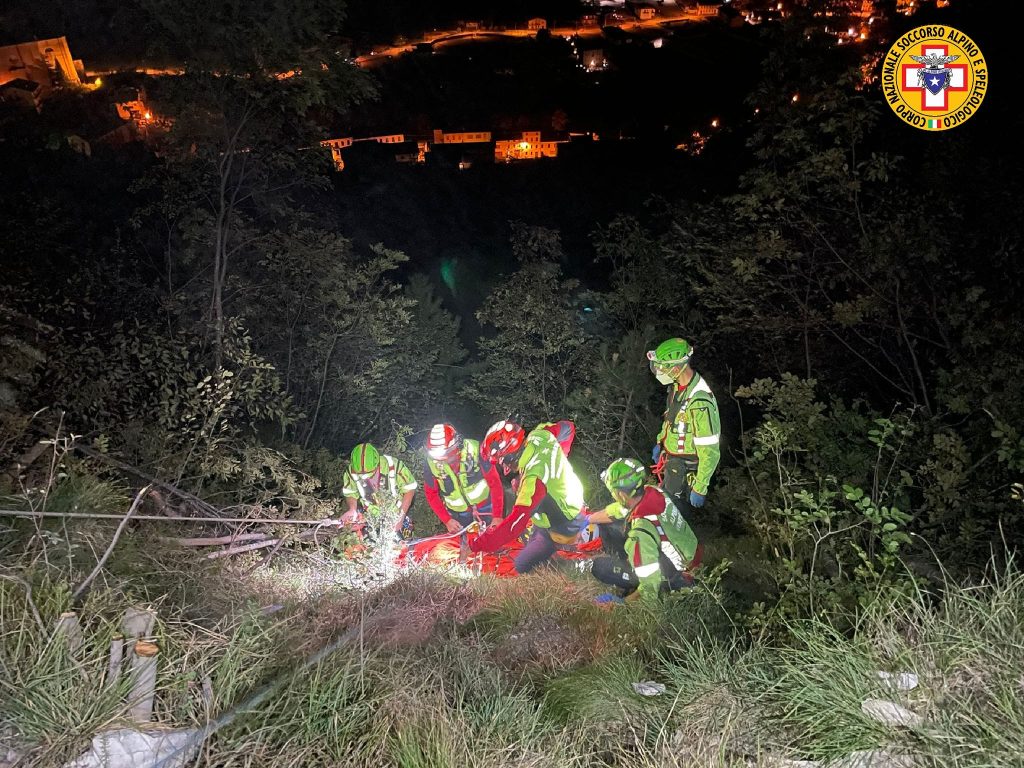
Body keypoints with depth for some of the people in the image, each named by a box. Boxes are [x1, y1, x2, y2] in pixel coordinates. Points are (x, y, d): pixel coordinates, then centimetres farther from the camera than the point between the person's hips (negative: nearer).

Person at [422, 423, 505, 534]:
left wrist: (497, 516, -19)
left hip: (485, 507, -2)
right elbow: (431, 494, -1)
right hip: (458, 514, 2)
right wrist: (447, 520, -8)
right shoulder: (432, 463, -15)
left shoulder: (474, 451, -23)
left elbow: (495, 483, -18)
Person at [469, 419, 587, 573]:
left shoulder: (533, 479, -38)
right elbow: (568, 427, 4)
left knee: (521, 567, 4)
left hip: (562, 530, -8)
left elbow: (514, 525, -36)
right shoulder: (541, 436, -18)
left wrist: (478, 545, -29)